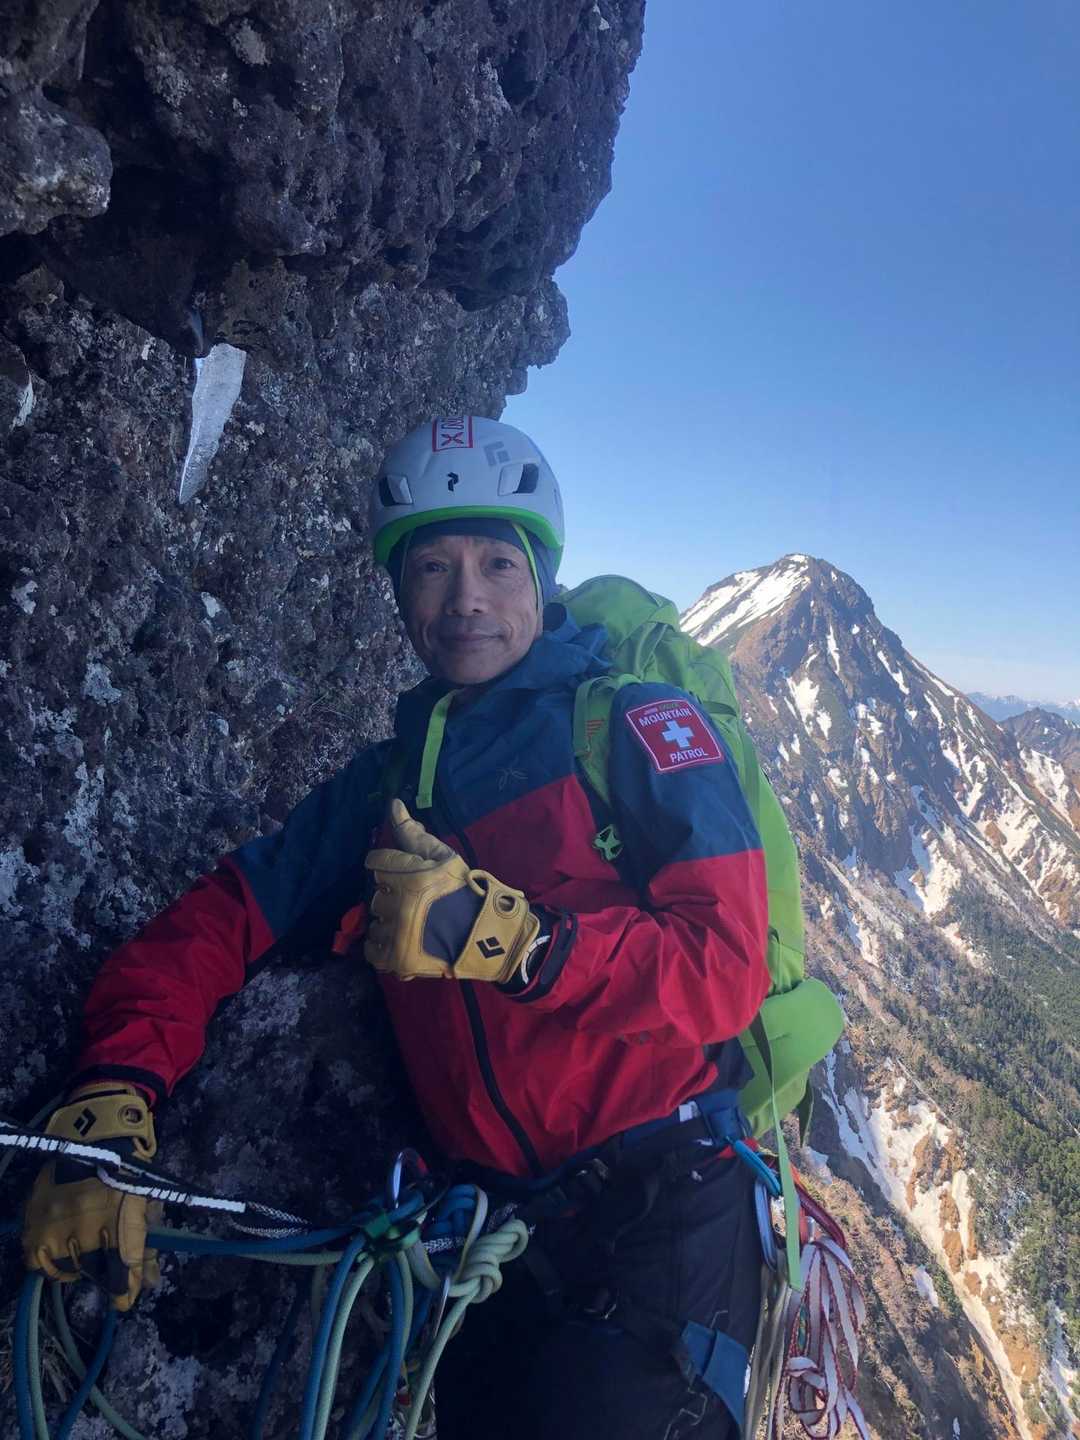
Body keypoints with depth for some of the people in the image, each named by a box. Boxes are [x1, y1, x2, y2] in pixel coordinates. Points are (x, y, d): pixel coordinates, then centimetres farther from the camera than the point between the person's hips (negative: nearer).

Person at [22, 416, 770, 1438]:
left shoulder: (640, 729, -7)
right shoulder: (383, 786, 9)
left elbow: (724, 969, -16)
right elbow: (218, 921, 1)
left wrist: (504, 935, -28)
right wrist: (109, 1105, -15)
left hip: (662, 1212, -4)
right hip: (498, 1231, 5)